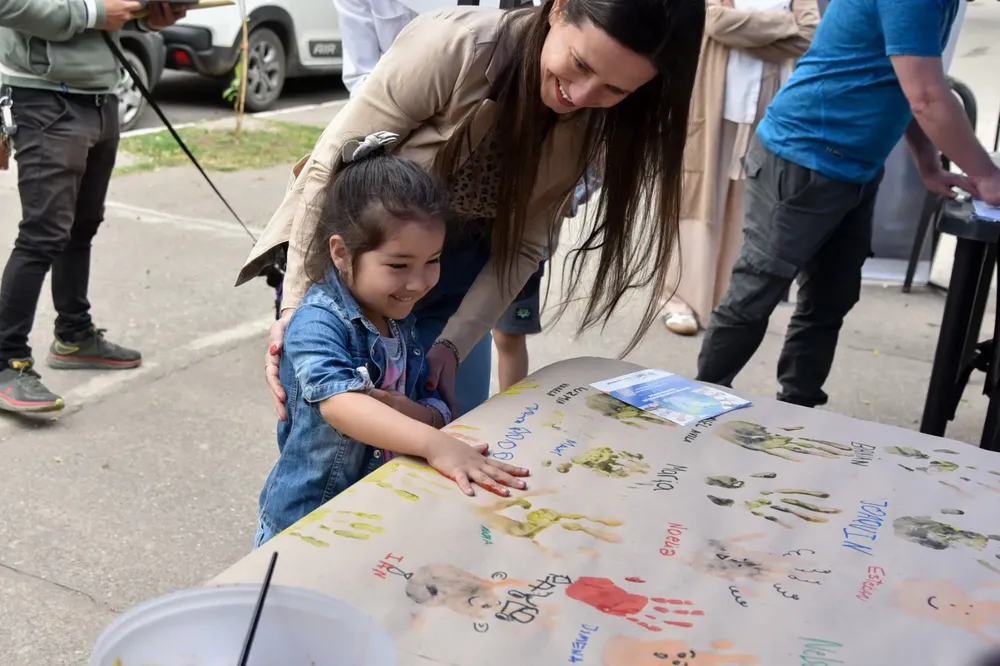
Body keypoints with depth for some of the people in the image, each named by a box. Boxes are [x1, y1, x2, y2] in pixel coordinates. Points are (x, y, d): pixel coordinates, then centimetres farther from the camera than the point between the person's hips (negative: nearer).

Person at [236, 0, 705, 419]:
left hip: (456, 278, 4)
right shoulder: (451, 47, -30)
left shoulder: (591, 122, -14)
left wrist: (453, 344, -19)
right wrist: (297, 305, -24)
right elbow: (332, 168, -24)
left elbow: (522, 246, -9)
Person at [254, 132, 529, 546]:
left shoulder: (401, 321, 2)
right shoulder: (317, 324, -21)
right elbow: (339, 403, -38)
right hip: (306, 524, -6)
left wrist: (398, 409, -22)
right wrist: (434, 444, -49)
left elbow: (438, 413, 0)